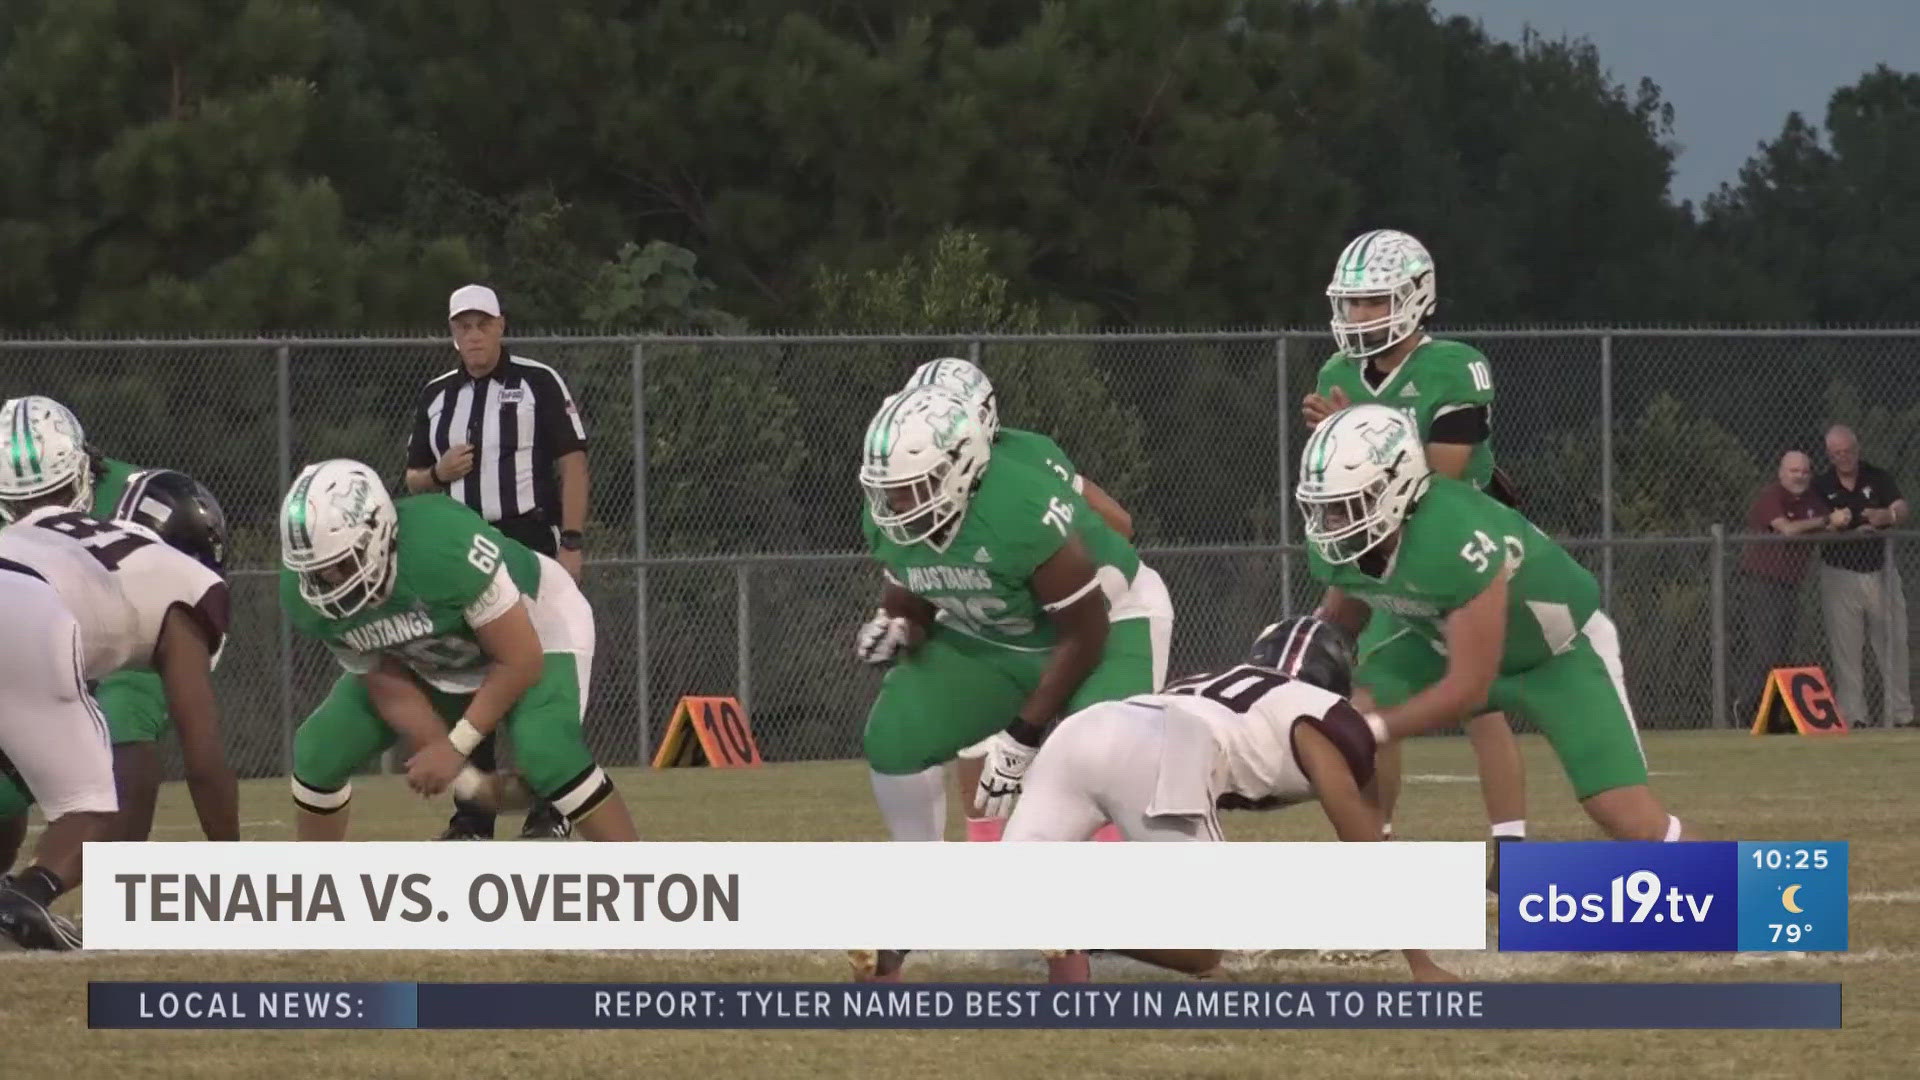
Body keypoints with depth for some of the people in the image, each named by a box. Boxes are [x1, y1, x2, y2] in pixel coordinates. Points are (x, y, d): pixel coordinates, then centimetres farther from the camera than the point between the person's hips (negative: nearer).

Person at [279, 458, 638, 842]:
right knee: (320, 750, -2)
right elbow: (390, 688, -13)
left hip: (532, 626, -6)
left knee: (546, 752, -30)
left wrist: (454, 748, -28)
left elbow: (519, 661, -31)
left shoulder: (442, 545, -42)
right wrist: (469, 778, -20)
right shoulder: (306, 595, -25)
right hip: (430, 662, 6)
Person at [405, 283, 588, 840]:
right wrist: (438, 472, -5)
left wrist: (571, 543, -12)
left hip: (529, 544, -5)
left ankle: (550, 810, -3)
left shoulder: (537, 383, 0)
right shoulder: (436, 396, 13)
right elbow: (413, 479, 18)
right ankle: (471, 816, 7)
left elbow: (572, 463, -4)